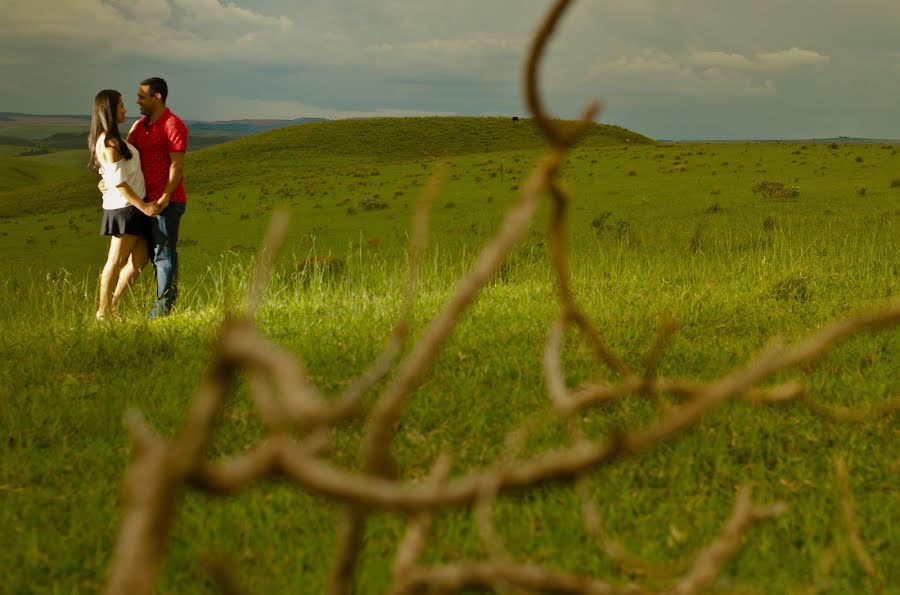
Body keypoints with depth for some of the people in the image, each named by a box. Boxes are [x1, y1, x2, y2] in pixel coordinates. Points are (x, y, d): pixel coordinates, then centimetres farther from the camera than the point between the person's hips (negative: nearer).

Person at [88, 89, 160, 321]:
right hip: (124, 207, -10)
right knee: (116, 261, -2)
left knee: (139, 260, 11)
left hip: (132, 207, 10)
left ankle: (112, 304, 18)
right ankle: (103, 312, 5)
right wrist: (144, 207, -18)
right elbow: (119, 182, -20)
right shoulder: (108, 142, -17)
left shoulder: (113, 139, 13)